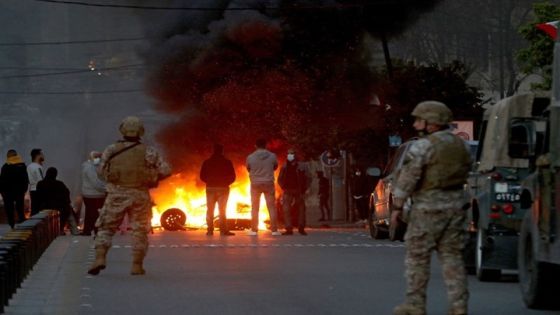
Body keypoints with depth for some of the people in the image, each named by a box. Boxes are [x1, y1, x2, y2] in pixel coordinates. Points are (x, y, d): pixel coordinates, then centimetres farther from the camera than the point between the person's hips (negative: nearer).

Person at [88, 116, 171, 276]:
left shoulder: (111, 150, 0)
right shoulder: (148, 152, -2)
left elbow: (102, 171, 9)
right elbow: (165, 171, -2)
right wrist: (152, 177, 16)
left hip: (117, 195, 0)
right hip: (140, 196, 0)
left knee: (106, 228, 8)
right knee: (140, 231, 11)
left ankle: (100, 257, -10)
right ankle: (137, 265, 8)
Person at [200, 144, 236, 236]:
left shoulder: (207, 162, 1)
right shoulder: (227, 162, -4)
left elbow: (202, 176, 4)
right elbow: (232, 177, -3)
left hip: (210, 188, 1)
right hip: (223, 189, -1)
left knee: (210, 210, 9)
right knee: (222, 210, 2)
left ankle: (210, 230, 4)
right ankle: (223, 230, -4)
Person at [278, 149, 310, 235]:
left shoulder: (300, 167, -4)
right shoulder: (284, 167, 2)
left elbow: (306, 179, 0)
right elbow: (280, 179, 10)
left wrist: (304, 190, -5)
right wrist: (284, 188, 1)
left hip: (298, 191, -1)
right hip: (288, 192, 1)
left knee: (301, 209, 1)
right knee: (286, 209, -10)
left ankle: (301, 228, 12)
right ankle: (289, 229, -10)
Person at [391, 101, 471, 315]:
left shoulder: (423, 147, -12)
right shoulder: (461, 145, 10)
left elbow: (407, 179, -15)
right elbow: (464, 174, 14)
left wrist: (397, 207, -9)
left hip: (428, 208, -7)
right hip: (455, 206, 7)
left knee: (417, 257, 3)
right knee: (452, 257, 8)